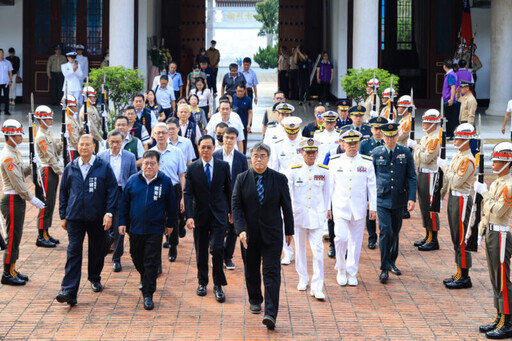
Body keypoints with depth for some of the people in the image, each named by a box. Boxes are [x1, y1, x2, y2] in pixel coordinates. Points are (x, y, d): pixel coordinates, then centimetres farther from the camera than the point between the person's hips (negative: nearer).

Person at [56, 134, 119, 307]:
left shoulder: (104, 167, -2)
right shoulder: (70, 168, 5)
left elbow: (112, 190, -2)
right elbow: (63, 192, 12)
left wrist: (109, 212, -10)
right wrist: (63, 216, 9)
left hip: (97, 219, 0)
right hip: (75, 218, 1)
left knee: (97, 251, 13)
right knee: (73, 253, -7)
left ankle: (95, 279, 37)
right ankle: (69, 291, -12)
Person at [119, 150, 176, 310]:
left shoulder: (165, 182, -2)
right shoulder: (133, 181, 2)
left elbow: (171, 205, 6)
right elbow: (124, 202, 8)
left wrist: (170, 224, 8)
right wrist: (122, 222, 5)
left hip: (155, 229, -3)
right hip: (135, 228, 3)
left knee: (151, 263, -4)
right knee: (137, 259, 15)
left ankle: (148, 295, 0)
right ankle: (144, 279, 44)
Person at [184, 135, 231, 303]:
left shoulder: (224, 166, -1)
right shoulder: (192, 168, -3)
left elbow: (228, 190, 8)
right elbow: (188, 193, -7)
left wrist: (231, 211, 12)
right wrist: (189, 216, -17)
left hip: (218, 214, -1)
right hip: (200, 215, 1)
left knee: (217, 249, -10)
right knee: (201, 251, 11)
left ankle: (218, 285, 3)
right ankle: (202, 282, 27)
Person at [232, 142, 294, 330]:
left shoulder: (279, 179, -3)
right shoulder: (242, 179, -1)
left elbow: (286, 206, 3)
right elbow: (236, 206, -5)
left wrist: (289, 231, 6)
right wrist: (240, 230, -17)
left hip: (272, 233, -2)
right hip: (249, 233, 2)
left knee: (271, 272, -8)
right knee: (251, 270, 16)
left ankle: (270, 314, -13)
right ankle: (255, 300, 39)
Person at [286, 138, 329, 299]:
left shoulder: (324, 171, 1)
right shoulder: (293, 171, -4)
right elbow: (287, 191, -5)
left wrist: (327, 208, 21)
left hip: (317, 215, 0)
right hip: (298, 213, 0)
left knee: (318, 250, -8)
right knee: (300, 248, 13)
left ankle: (317, 287, -7)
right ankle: (303, 278, 32)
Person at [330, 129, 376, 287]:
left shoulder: (367, 162, 2)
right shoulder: (335, 161, 1)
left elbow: (372, 186, 5)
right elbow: (330, 186, 5)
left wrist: (373, 208, 2)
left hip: (359, 209, 1)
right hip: (340, 207, -1)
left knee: (356, 241, 6)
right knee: (341, 237, -13)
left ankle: (352, 273, 19)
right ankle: (341, 269, 9)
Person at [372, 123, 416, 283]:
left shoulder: (405, 153, 1)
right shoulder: (376, 153, 0)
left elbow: (411, 177, 2)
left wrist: (412, 198, -6)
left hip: (399, 199, 2)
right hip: (382, 199, -2)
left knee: (395, 232, 12)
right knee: (386, 231, -11)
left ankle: (392, 262, 30)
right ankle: (384, 268, -6)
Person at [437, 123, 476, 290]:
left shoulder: (468, 160, -19)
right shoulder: (458, 155, 11)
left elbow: (456, 181, -24)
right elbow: (449, 178, 19)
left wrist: (445, 167, -15)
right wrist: (440, 193, 22)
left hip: (461, 200, -10)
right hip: (453, 198, 10)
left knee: (461, 239, -5)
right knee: (456, 238, 14)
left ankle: (465, 278, 1)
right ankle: (459, 274, 23)